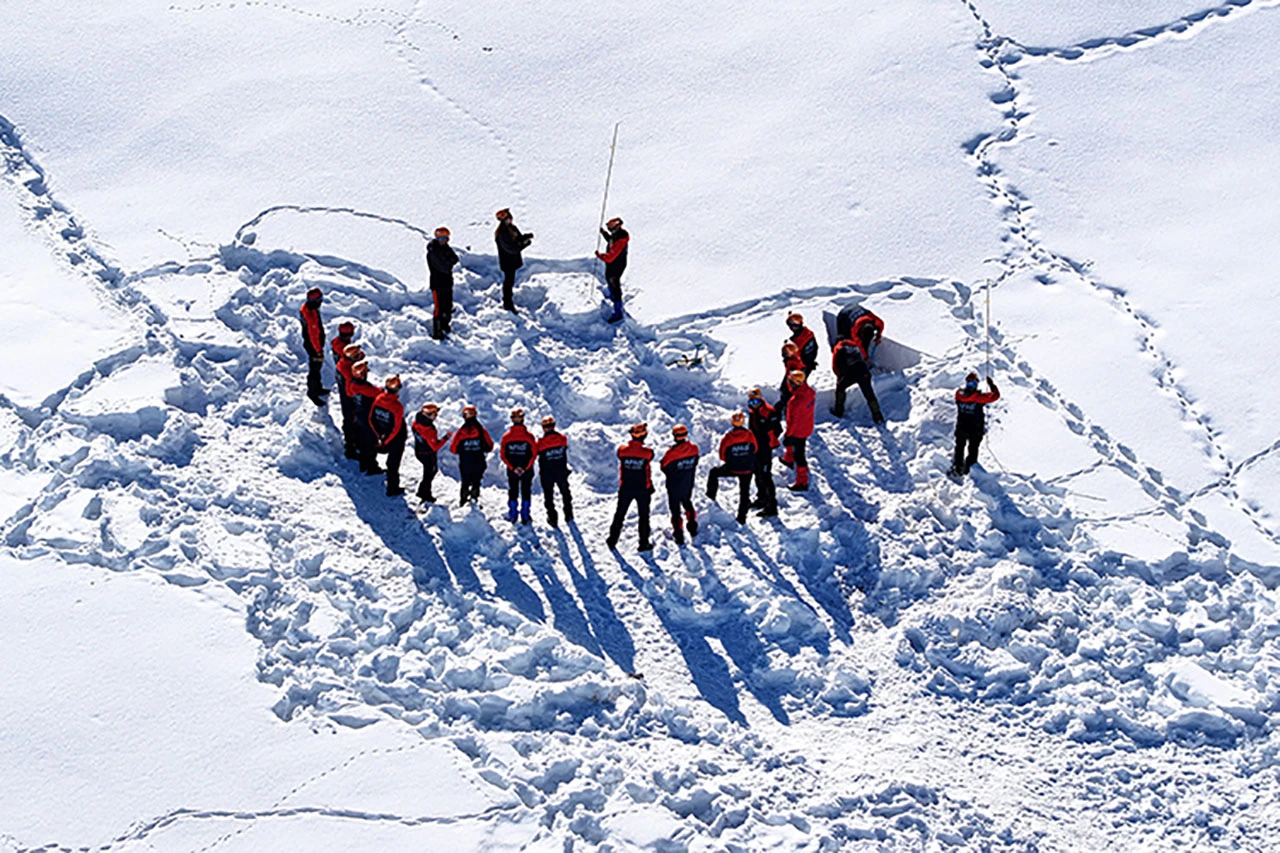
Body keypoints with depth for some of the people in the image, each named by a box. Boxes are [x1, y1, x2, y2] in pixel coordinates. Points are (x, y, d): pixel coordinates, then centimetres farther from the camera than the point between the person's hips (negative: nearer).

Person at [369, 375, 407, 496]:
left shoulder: (378, 399, -13)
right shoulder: (397, 406, -30)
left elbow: (371, 419, -3)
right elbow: (396, 429, -25)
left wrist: (379, 436, 5)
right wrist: (385, 441, -13)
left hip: (383, 435, 5)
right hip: (396, 440, -5)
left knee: (390, 460, 25)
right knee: (393, 463, 11)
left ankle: (392, 483, 41)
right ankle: (392, 490, 25)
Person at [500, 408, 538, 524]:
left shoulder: (506, 437, -7)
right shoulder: (529, 436, -11)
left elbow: (503, 455, -7)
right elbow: (534, 454, -12)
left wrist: (512, 468, -7)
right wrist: (526, 467, -9)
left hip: (512, 470, 1)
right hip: (527, 470, -1)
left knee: (513, 492, 15)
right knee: (526, 492, 10)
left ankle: (512, 515, 20)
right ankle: (525, 517, 13)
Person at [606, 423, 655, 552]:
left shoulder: (622, 451, -15)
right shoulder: (647, 453, -20)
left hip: (625, 488, 2)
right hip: (643, 489, -2)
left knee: (620, 514, 18)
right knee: (644, 516, 14)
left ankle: (612, 540, 27)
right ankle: (644, 543, 20)